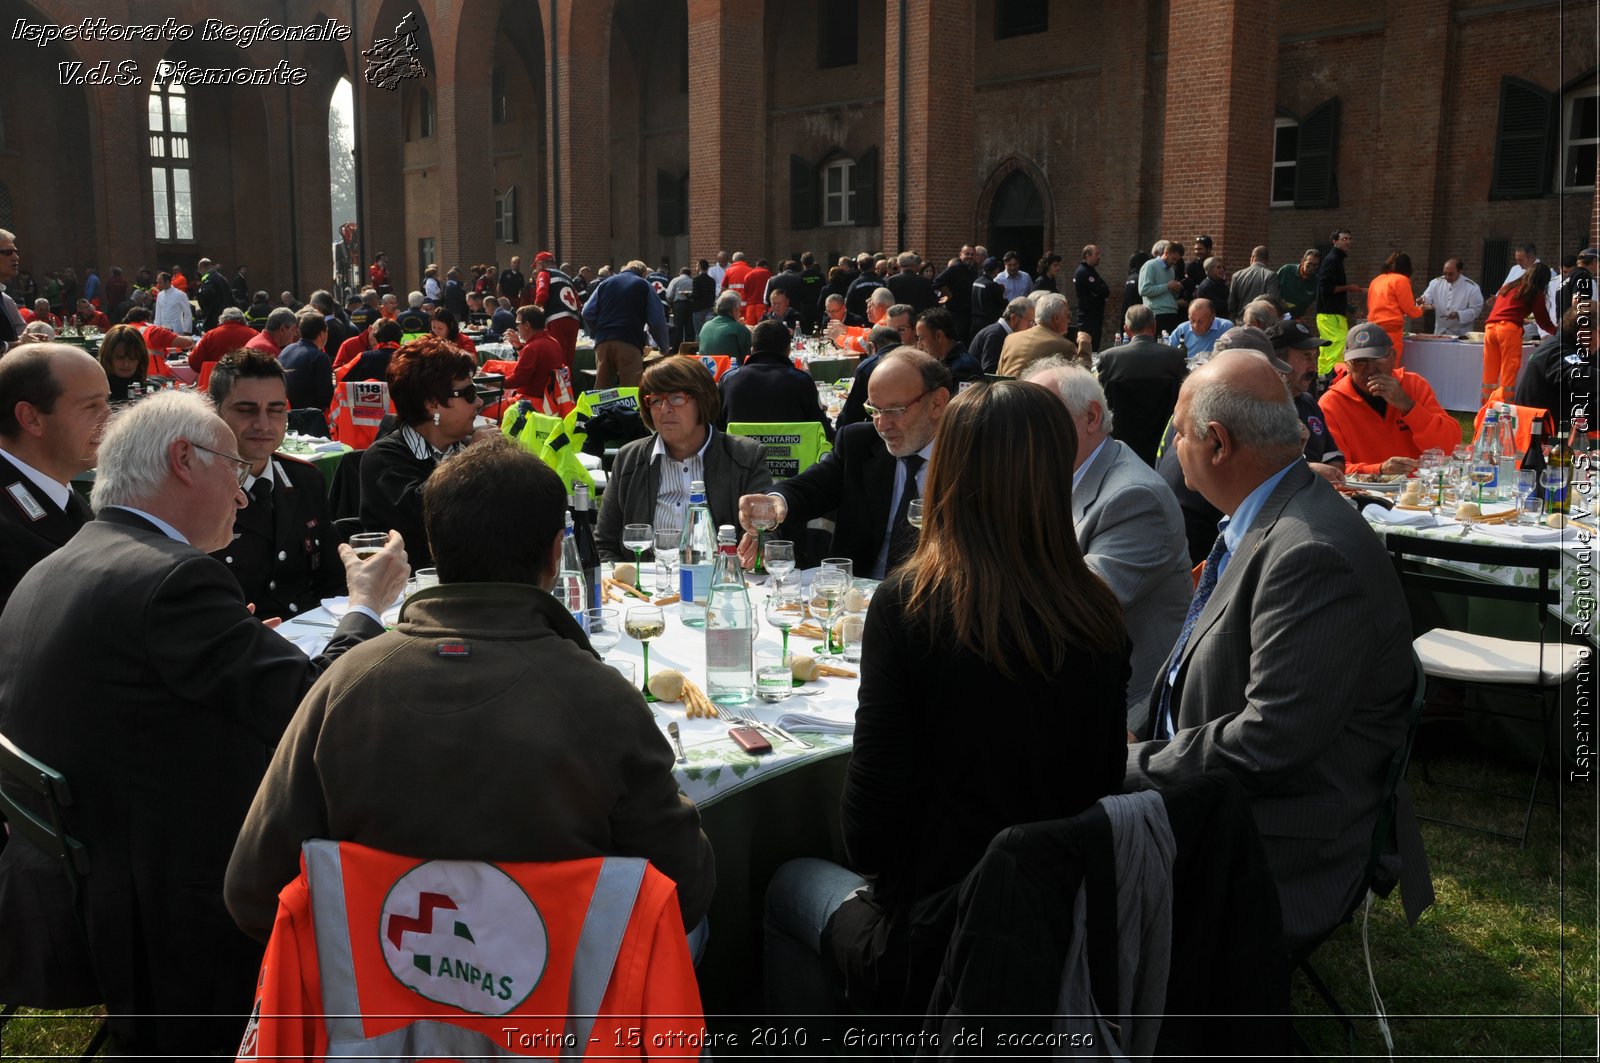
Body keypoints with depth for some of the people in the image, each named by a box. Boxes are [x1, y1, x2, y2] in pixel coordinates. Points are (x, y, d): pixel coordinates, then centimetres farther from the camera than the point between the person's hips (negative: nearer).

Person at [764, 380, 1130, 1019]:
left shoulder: (909, 605, -19)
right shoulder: (1101, 618, -7)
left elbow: (873, 803, -15)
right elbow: (1104, 785, 4)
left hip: (934, 946, -5)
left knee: (787, 887, 25)